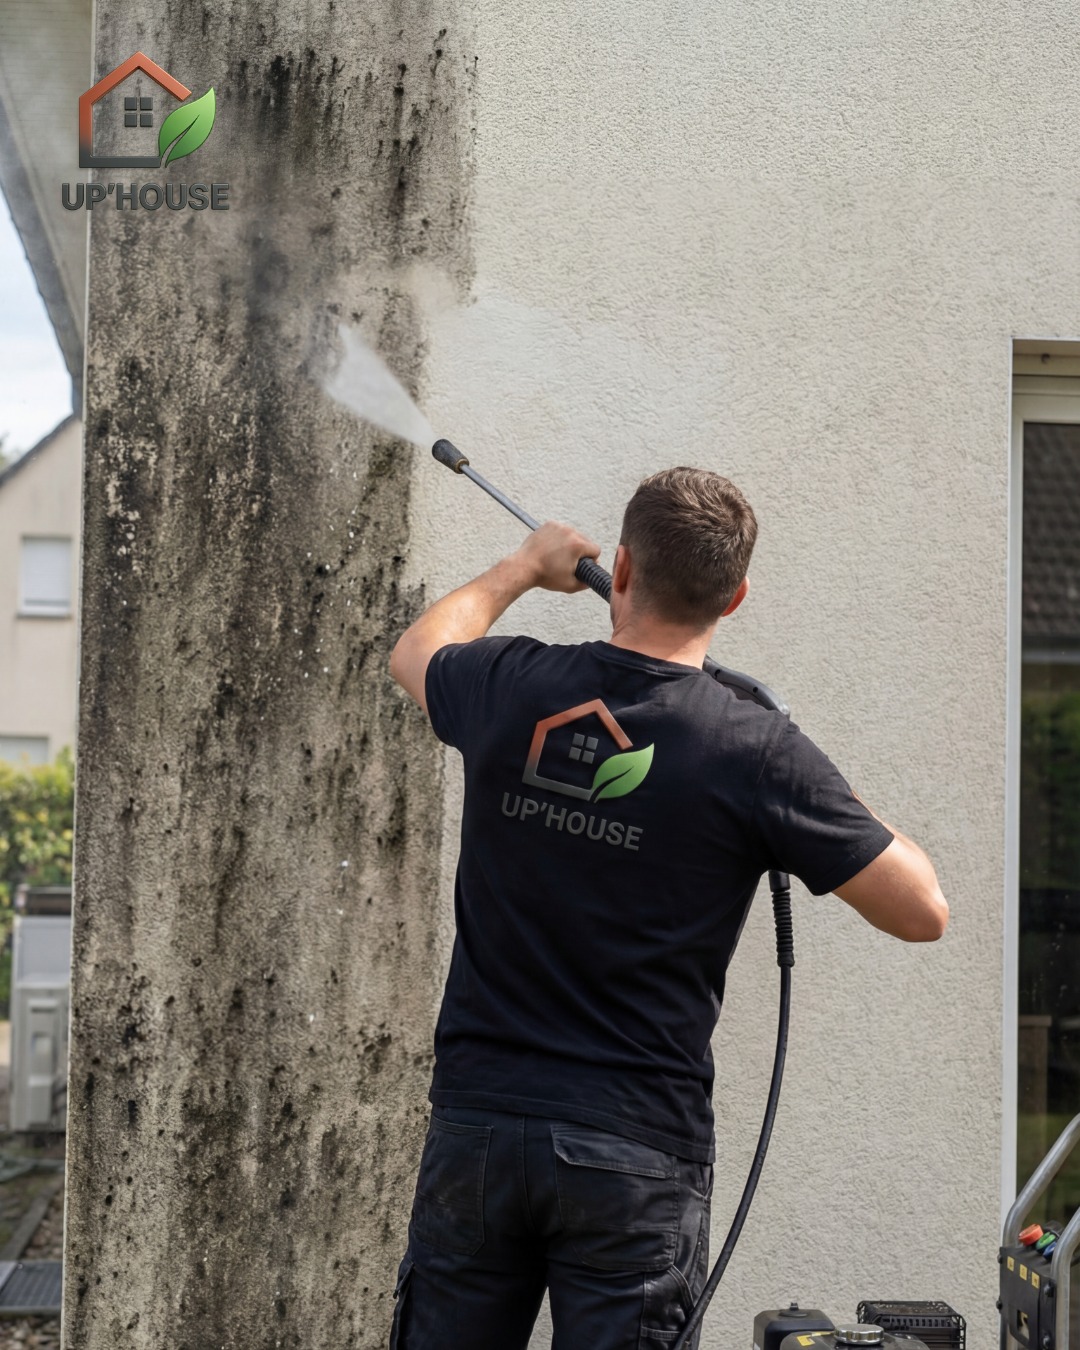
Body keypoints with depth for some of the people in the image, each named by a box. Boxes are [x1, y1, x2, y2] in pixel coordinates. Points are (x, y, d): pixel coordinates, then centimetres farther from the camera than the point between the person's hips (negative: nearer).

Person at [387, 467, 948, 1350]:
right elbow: (921, 911, -5)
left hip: (476, 1121, 3)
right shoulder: (758, 753, -11)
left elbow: (417, 651, 24)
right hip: (634, 1154, -2)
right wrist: (841, 810, 11)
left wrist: (525, 568, 38)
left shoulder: (512, 691, -3)